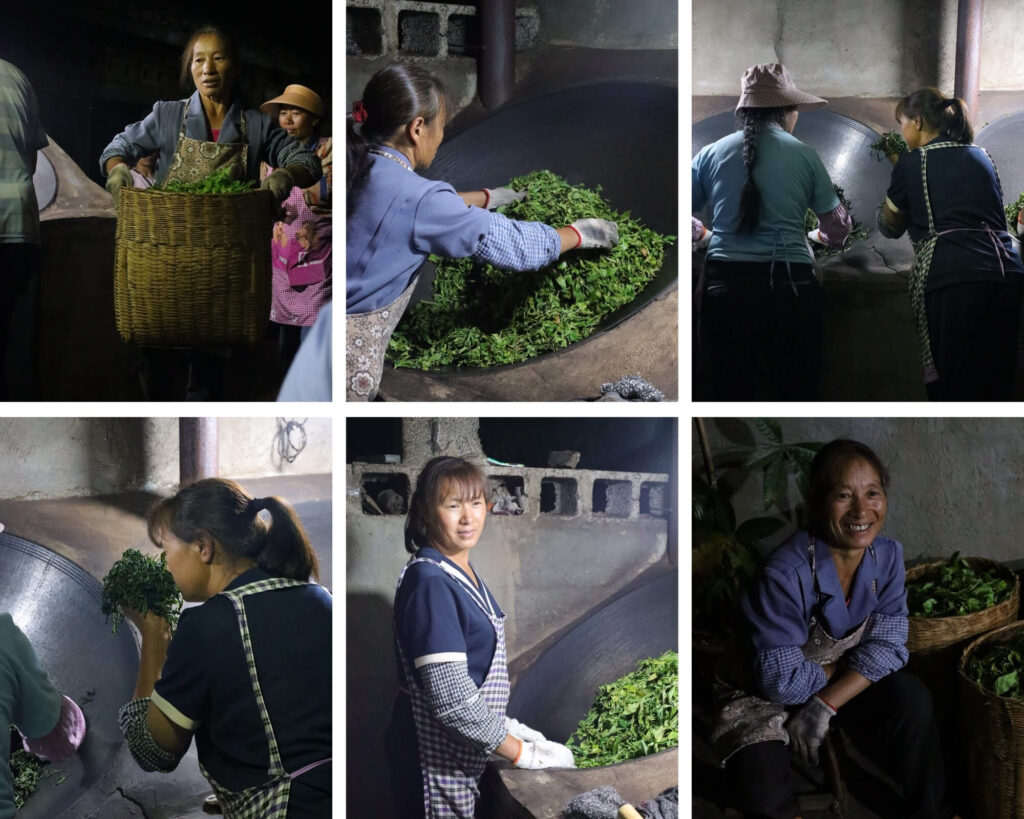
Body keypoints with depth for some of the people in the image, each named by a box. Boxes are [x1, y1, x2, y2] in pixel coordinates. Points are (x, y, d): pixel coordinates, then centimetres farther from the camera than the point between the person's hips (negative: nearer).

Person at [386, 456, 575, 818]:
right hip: (436, 757, -9)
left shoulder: (462, 571, 5)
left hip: (462, 753, 9)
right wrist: (522, 754, -19)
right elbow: (452, 699, -27)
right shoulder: (430, 584, -23)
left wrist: (508, 725, 7)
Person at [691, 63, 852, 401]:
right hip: (788, 284, -1)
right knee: (796, 392, 8)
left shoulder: (711, 154, 7)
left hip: (724, 284, 1)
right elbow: (837, 226, 12)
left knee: (730, 395, 6)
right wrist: (817, 236, 35)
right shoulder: (803, 155, 4)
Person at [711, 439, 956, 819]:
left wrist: (826, 704, -25)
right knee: (757, 769, -31)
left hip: (851, 686, 5)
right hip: (770, 694, -5)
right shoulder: (785, 575, -29)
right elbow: (781, 680, -25)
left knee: (912, 700, -21)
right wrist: (845, 667, -13)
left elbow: (887, 645, -14)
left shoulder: (888, 555, -12)